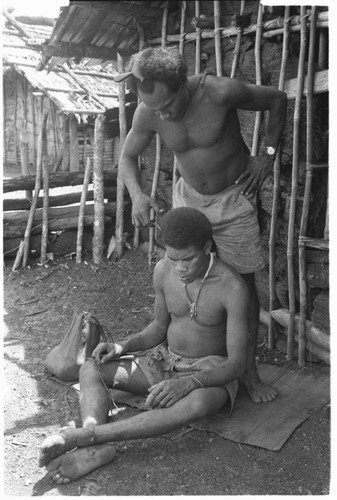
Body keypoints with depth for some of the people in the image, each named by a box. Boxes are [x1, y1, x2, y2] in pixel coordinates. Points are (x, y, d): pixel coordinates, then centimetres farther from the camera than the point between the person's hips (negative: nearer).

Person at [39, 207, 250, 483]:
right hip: (165, 360, 5)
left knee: (198, 404, -41)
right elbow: (160, 326, 7)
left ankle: (85, 434, -40)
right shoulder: (163, 271, -8)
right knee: (90, 370, -12)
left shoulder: (232, 287, -24)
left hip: (210, 373, -5)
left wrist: (189, 383, -39)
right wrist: (122, 346, -10)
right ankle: (98, 447, -36)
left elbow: (237, 364, -23)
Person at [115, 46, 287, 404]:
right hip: (188, 197, 3)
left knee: (243, 284, 0)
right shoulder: (147, 113, -16)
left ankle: (249, 371, 12)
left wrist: (267, 155, -9)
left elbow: (277, 100, -9)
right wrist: (137, 195, -21)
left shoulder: (221, 93, -27)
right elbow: (127, 158, -1)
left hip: (234, 198, -3)